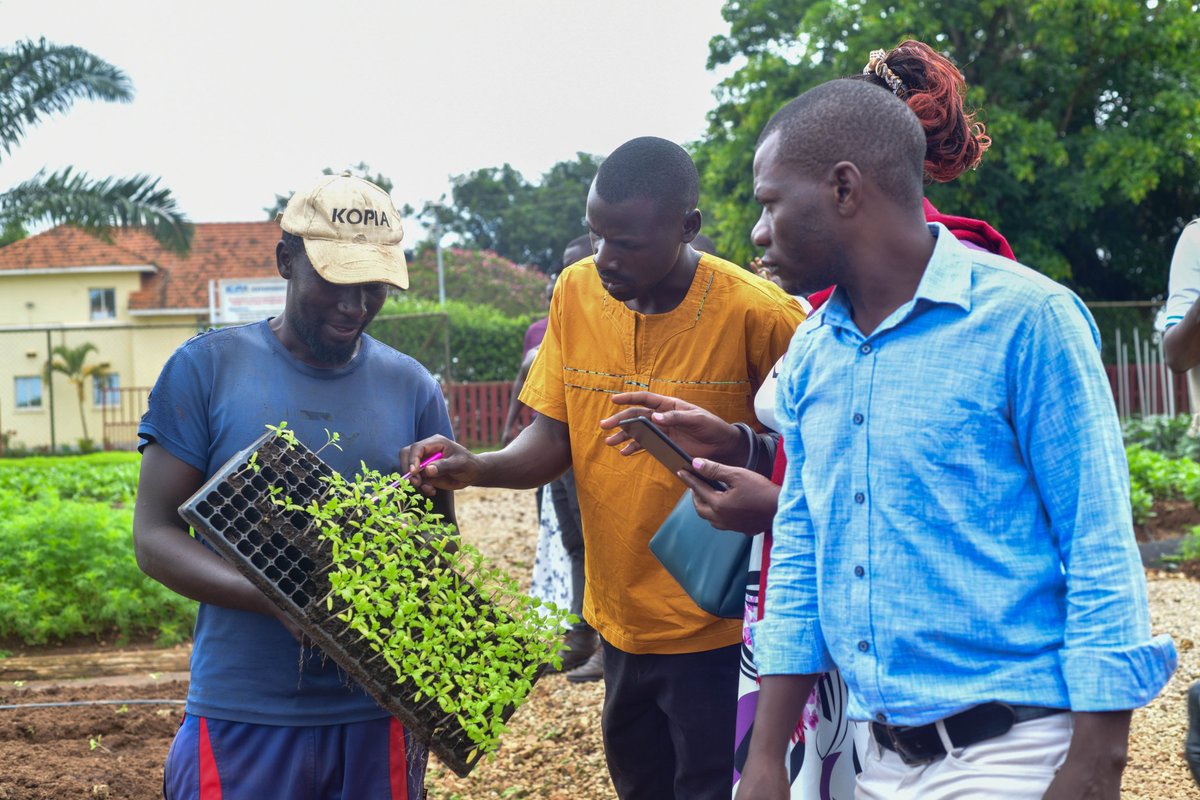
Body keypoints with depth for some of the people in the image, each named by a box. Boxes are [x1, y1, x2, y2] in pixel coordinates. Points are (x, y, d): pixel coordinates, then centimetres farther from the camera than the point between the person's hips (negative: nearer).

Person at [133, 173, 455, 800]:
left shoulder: (412, 389, 7)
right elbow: (154, 534, -5)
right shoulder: (207, 368, -1)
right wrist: (274, 600, -21)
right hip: (243, 715, -2)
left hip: (378, 714, 2)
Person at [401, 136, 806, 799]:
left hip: (717, 630, -5)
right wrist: (475, 469, -16)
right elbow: (554, 437, 2)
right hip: (622, 620, 6)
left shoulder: (758, 316, -18)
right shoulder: (577, 291, -2)